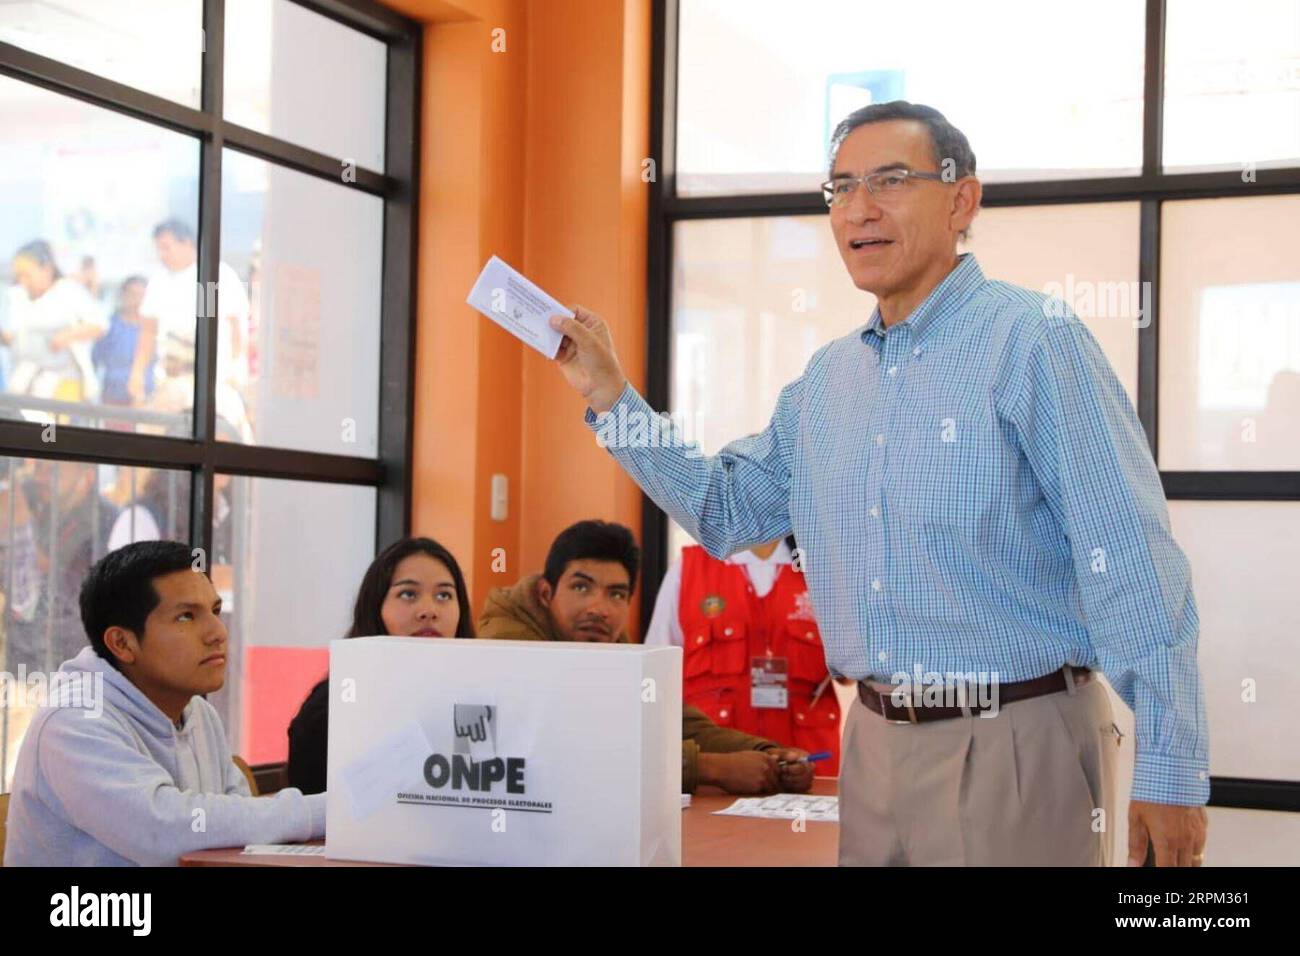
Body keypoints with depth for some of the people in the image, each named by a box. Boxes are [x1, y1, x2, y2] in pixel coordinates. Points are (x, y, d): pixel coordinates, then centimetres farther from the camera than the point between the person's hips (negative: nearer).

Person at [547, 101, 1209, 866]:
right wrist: (611, 396, 10)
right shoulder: (826, 379, 11)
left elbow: (1133, 566, -15)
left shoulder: (1034, 343, -11)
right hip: (875, 742, 7)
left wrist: (1172, 770, -18)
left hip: (1016, 745, -6)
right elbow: (726, 512, 20)